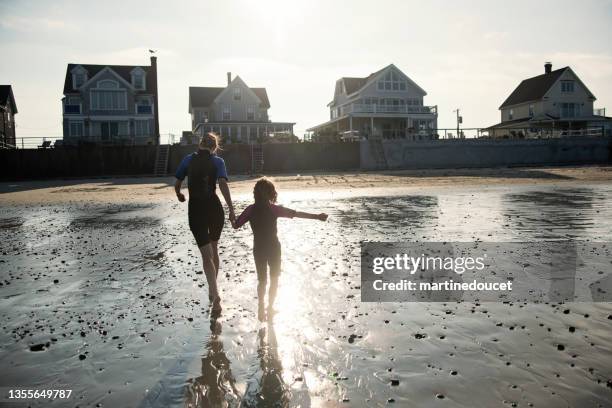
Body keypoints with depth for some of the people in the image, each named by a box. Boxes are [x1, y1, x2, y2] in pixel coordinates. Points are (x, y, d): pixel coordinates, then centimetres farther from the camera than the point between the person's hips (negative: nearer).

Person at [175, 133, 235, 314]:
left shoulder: (188, 159, 5)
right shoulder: (218, 161, 0)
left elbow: (177, 184, 8)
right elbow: (223, 184, -15)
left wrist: (179, 195, 31)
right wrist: (231, 209, -20)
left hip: (195, 209, 0)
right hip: (214, 208, 1)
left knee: (207, 255, -1)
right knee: (213, 249, 21)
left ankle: (215, 295, -17)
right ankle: (212, 292, 30)